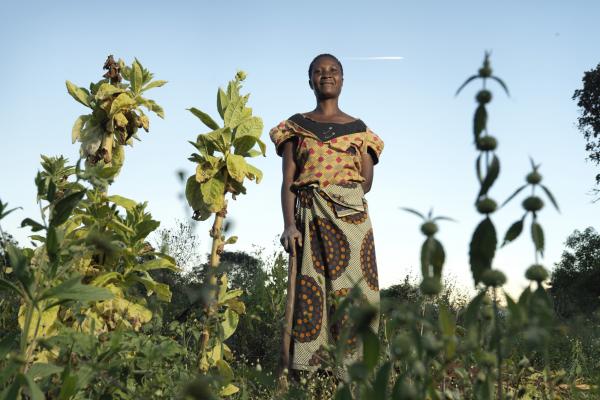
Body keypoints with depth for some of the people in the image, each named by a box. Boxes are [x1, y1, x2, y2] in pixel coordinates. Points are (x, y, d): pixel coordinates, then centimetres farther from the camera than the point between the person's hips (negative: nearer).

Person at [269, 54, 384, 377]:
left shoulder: (358, 129, 14)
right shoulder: (295, 126, 12)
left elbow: (367, 182, 8)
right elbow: (288, 181, 2)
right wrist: (289, 224, -11)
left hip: (350, 217, 1)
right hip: (308, 218, 0)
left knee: (351, 288, -4)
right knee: (309, 289, -4)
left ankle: (350, 369, 1)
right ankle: (306, 369, 1)